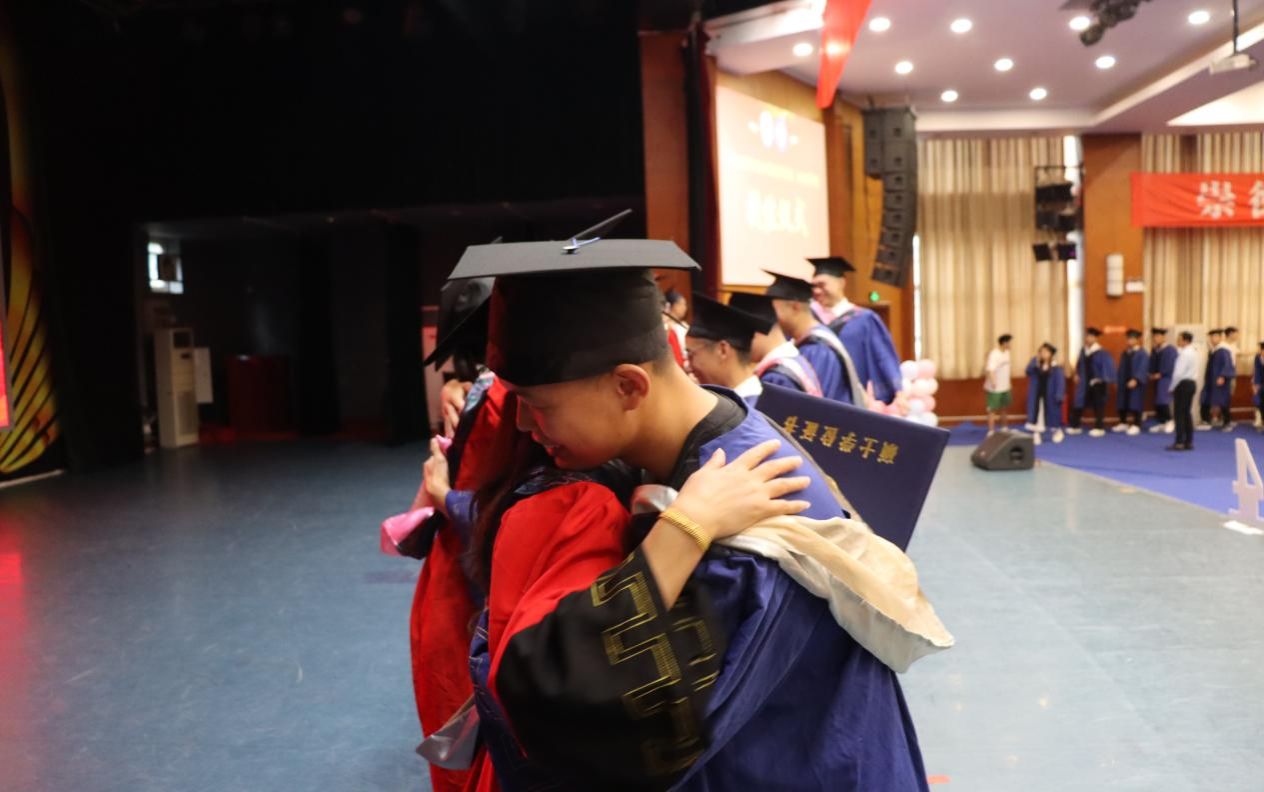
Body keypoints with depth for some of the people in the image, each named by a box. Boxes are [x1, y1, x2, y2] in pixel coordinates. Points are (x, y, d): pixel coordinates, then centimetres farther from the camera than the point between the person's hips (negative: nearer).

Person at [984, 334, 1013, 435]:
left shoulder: (1006, 353, 7)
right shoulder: (994, 355, -22)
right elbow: (990, 370, -36)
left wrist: (1009, 383, 23)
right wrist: (993, 382, -53)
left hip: (1006, 387, 8)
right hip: (995, 389, -8)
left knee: (1005, 408, 19)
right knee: (993, 410, -1)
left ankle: (1005, 429, 34)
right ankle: (991, 432, 4)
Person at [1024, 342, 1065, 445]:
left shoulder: (1056, 366, -10)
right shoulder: (1036, 362, -1)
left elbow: (1060, 381, -10)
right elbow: (1028, 371, -15)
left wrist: (1059, 395, -16)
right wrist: (1036, 362, -25)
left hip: (1050, 395, -2)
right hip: (1037, 393, 2)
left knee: (1052, 412, 11)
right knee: (1036, 412, -2)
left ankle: (1058, 431, 34)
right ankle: (1036, 435, 1)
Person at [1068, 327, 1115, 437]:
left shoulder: (1101, 353, -14)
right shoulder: (1083, 351, 5)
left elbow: (1108, 367, -14)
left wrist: (1100, 378, -17)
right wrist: (1077, 375, 8)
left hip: (1097, 383, -6)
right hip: (1085, 383, 6)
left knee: (1098, 406, 1)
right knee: (1079, 403, 7)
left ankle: (1099, 428, 7)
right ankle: (1076, 426, 15)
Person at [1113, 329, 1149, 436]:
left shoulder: (1142, 354, -8)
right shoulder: (1124, 353, 14)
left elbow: (1142, 369, -18)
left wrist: (1135, 380, -29)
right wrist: (1117, 381, 12)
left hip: (1136, 383, -7)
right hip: (1123, 382, 7)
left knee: (1135, 403, -5)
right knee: (1122, 403, 10)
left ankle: (1136, 425, -1)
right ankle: (1123, 423, 21)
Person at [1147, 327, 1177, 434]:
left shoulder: (1170, 350, -10)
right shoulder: (1154, 350, 11)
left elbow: (1171, 366, -15)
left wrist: (1160, 374, -13)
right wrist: (1152, 374, -3)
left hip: (1166, 379, -8)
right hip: (1157, 379, 8)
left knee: (1163, 400, -14)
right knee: (1157, 402, 8)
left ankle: (1170, 421, -3)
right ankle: (1162, 423, 14)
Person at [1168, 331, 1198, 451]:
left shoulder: (1184, 354, -16)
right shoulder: (1192, 353, 15)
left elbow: (1178, 373, -20)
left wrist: (1172, 387, -11)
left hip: (1183, 384, -9)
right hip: (1191, 383, 9)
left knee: (1179, 414, -6)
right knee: (1187, 413, 12)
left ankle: (1179, 442, -6)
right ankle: (1188, 442, 14)